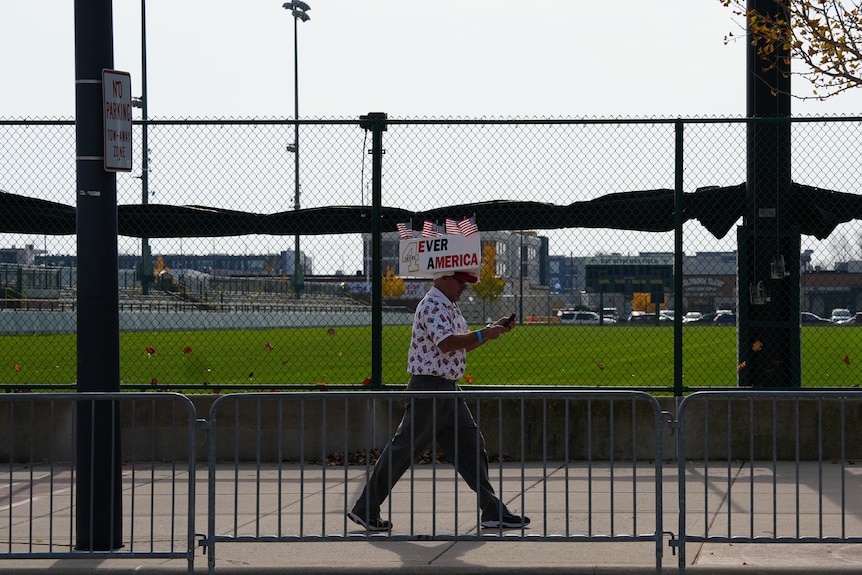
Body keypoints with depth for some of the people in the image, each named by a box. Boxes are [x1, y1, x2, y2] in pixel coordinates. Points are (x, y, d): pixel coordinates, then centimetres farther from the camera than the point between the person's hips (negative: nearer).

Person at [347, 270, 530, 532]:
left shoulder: (450, 307, 18)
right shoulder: (432, 305, -14)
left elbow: (463, 343, 24)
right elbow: (446, 343, -27)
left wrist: (493, 329, 12)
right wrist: (484, 335, -21)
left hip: (449, 390, 10)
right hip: (429, 388, -10)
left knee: (471, 446, 7)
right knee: (403, 449, -4)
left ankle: (493, 511, 8)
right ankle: (366, 509, 4)